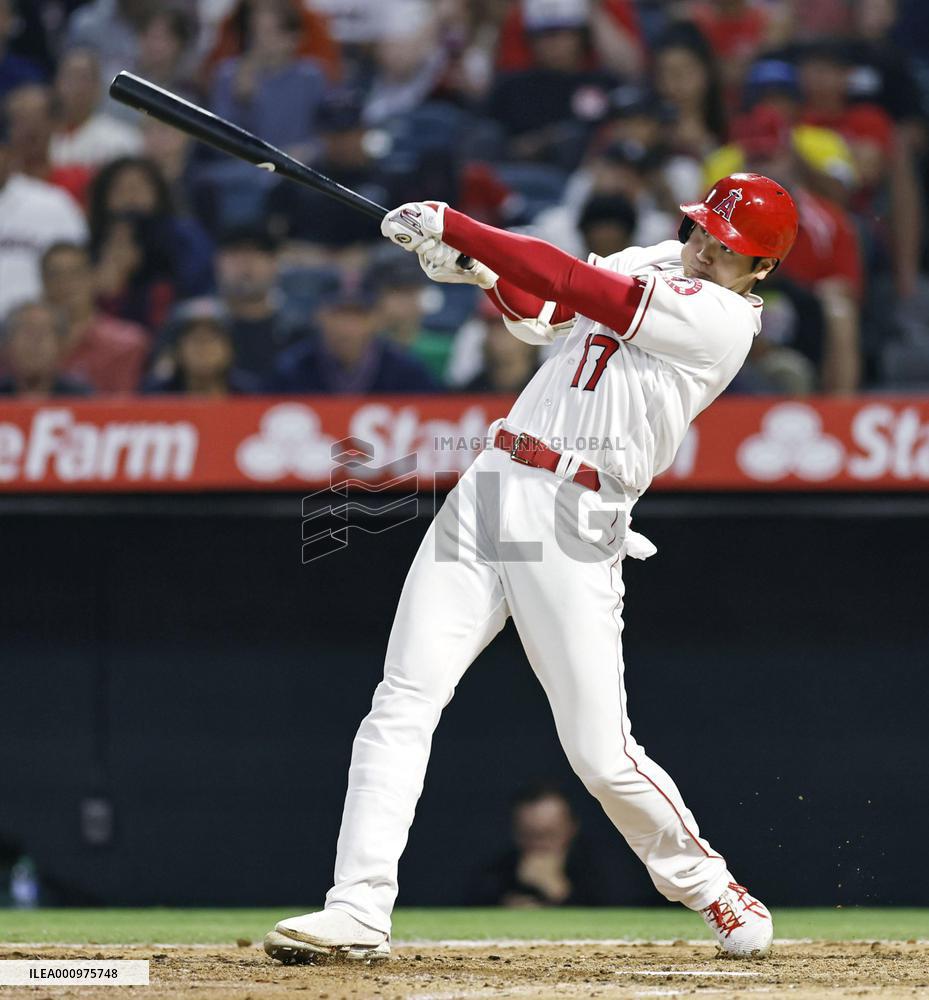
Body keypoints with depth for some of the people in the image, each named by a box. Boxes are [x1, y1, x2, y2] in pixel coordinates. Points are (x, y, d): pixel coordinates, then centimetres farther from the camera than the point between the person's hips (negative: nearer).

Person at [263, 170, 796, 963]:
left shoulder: (719, 319, -10)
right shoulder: (656, 264, 15)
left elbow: (572, 283, -15)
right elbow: (541, 314, 15)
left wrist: (449, 224, -10)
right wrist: (475, 265, -5)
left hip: (574, 529, -7)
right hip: (490, 488, 7)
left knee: (603, 755, -5)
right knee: (403, 702, -6)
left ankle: (707, 885, 22)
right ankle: (359, 911, -9)